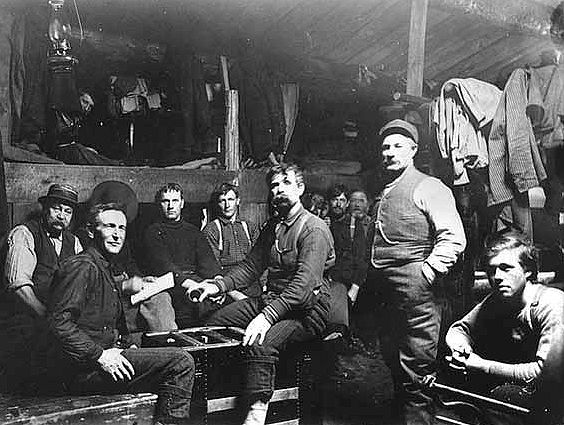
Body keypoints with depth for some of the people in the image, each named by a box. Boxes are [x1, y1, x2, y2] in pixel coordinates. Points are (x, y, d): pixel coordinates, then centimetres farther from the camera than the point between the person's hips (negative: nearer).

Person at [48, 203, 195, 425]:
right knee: (180, 361, -20)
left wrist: (127, 347, 12)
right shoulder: (81, 267, -11)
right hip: (84, 369, -10)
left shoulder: (104, 270, 22)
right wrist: (99, 355, -23)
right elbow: (58, 321, -21)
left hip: (106, 357, 10)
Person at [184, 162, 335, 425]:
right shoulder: (272, 227, 15)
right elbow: (251, 266, 14)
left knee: (260, 343, -34)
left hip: (307, 310, -9)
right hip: (272, 300, 9)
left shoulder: (314, 229, -14)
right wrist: (217, 285, -4)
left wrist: (267, 316, -37)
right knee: (214, 323, 1)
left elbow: (304, 283, -26)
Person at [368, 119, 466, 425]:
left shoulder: (428, 187, -5)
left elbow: (453, 239, -15)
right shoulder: (383, 194, 19)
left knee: (415, 373, -2)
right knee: (392, 361, 19)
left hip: (414, 293, -8)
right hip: (383, 293, 8)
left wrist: (425, 274, -18)